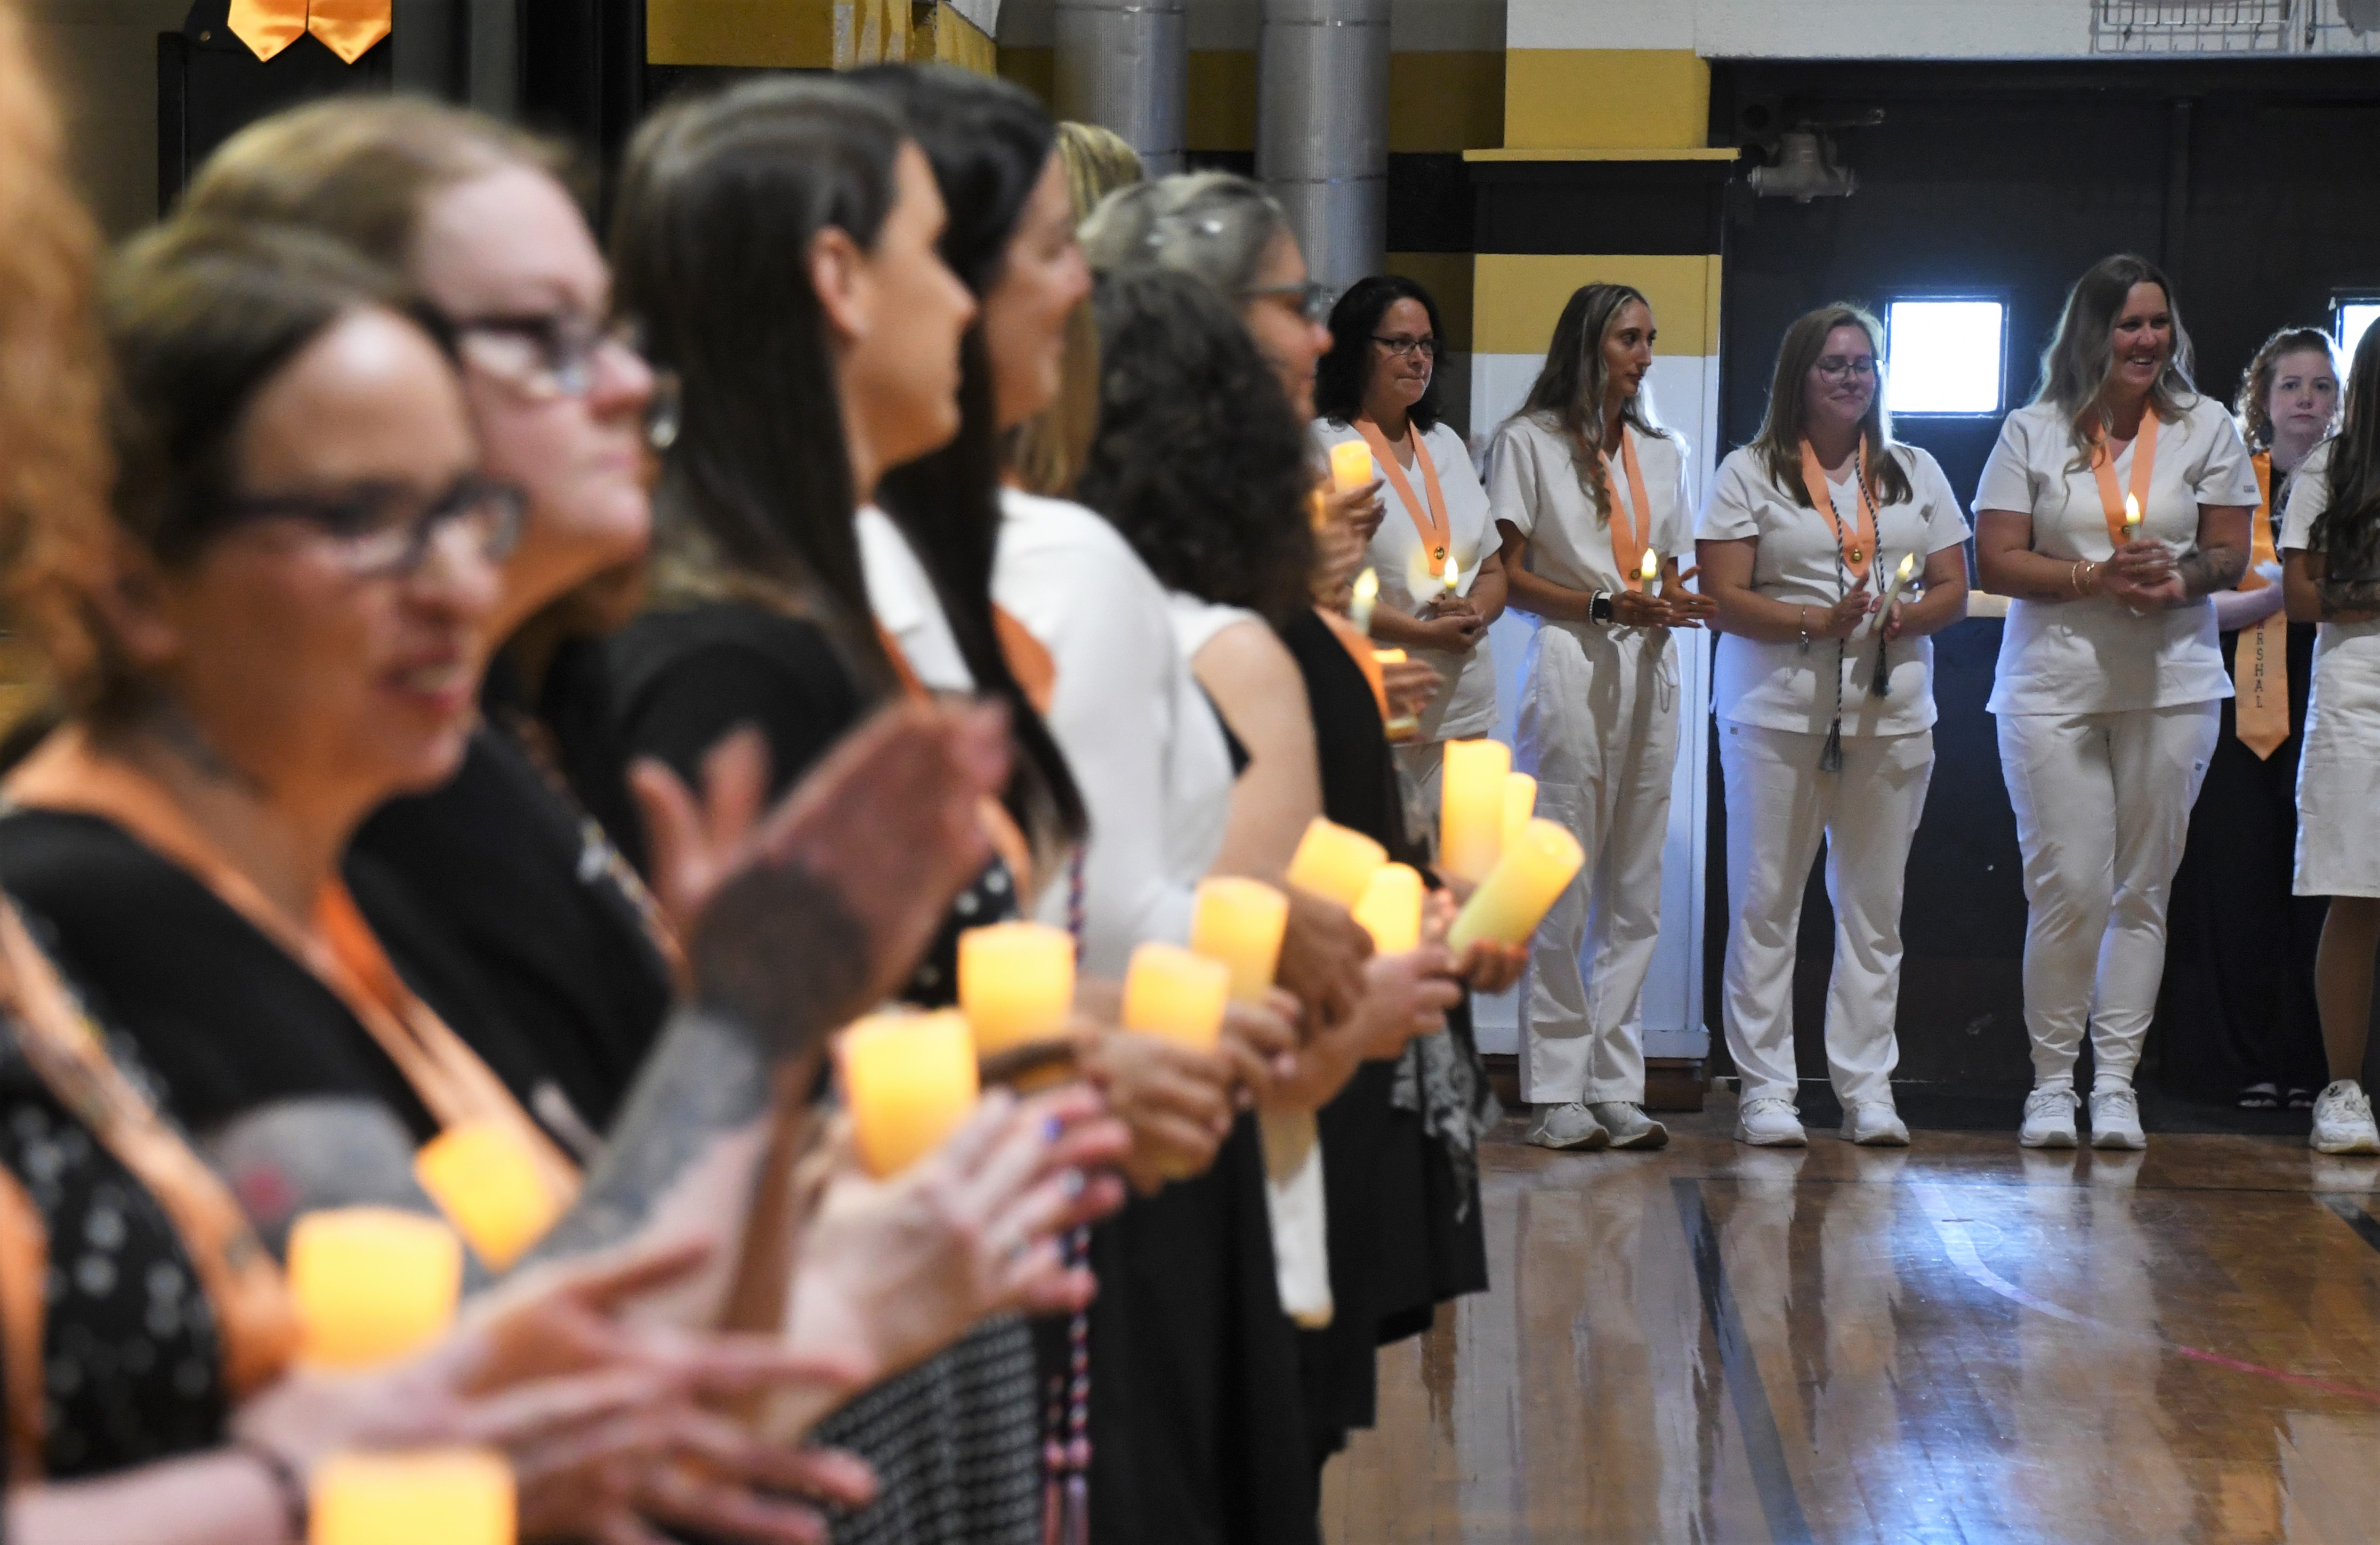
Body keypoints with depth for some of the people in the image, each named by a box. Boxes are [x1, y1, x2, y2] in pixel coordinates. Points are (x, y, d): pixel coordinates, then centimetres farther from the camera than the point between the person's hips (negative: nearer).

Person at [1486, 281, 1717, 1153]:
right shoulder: (1530, 442, 3)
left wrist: (1678, 606, -3)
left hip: (1648, 674, 6)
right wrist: (1605, 607, -15)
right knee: (1562, 891, -8)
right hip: (1572, 667, -6)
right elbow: (1509, 577, -3)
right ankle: (1556, 1092, -5)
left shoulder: (1661, 453, 20)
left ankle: (1618, 1089, 6)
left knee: (1636, 891, 3)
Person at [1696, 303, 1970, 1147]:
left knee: (1875, 904, 5)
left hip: (1892, 712, 3)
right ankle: (1766, 1087, 2)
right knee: (1766, 900, -3)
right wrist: (1819, 621, -17)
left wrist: (1898, 619, -10)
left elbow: (1953, 590, 12)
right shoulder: (1749, 474, 4)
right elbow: (1724, 599, -4)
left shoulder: (1916, 474, 16)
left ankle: (1867, 1085, 10)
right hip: (1777, 709, -3)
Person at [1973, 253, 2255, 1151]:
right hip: (2052, 684, -1)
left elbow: (2231, 554, 7)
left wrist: (2180, 581, -15)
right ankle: (2051, 1082, 5)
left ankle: (2116, 1084, 9)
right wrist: (2095, 579, -14)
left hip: (2172, 685, 2)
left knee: (2142, 890, 3)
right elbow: (1994, 563, -1)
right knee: (2068, 889, -8)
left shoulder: (2206, 429, 9)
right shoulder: (2033, 434, 5)